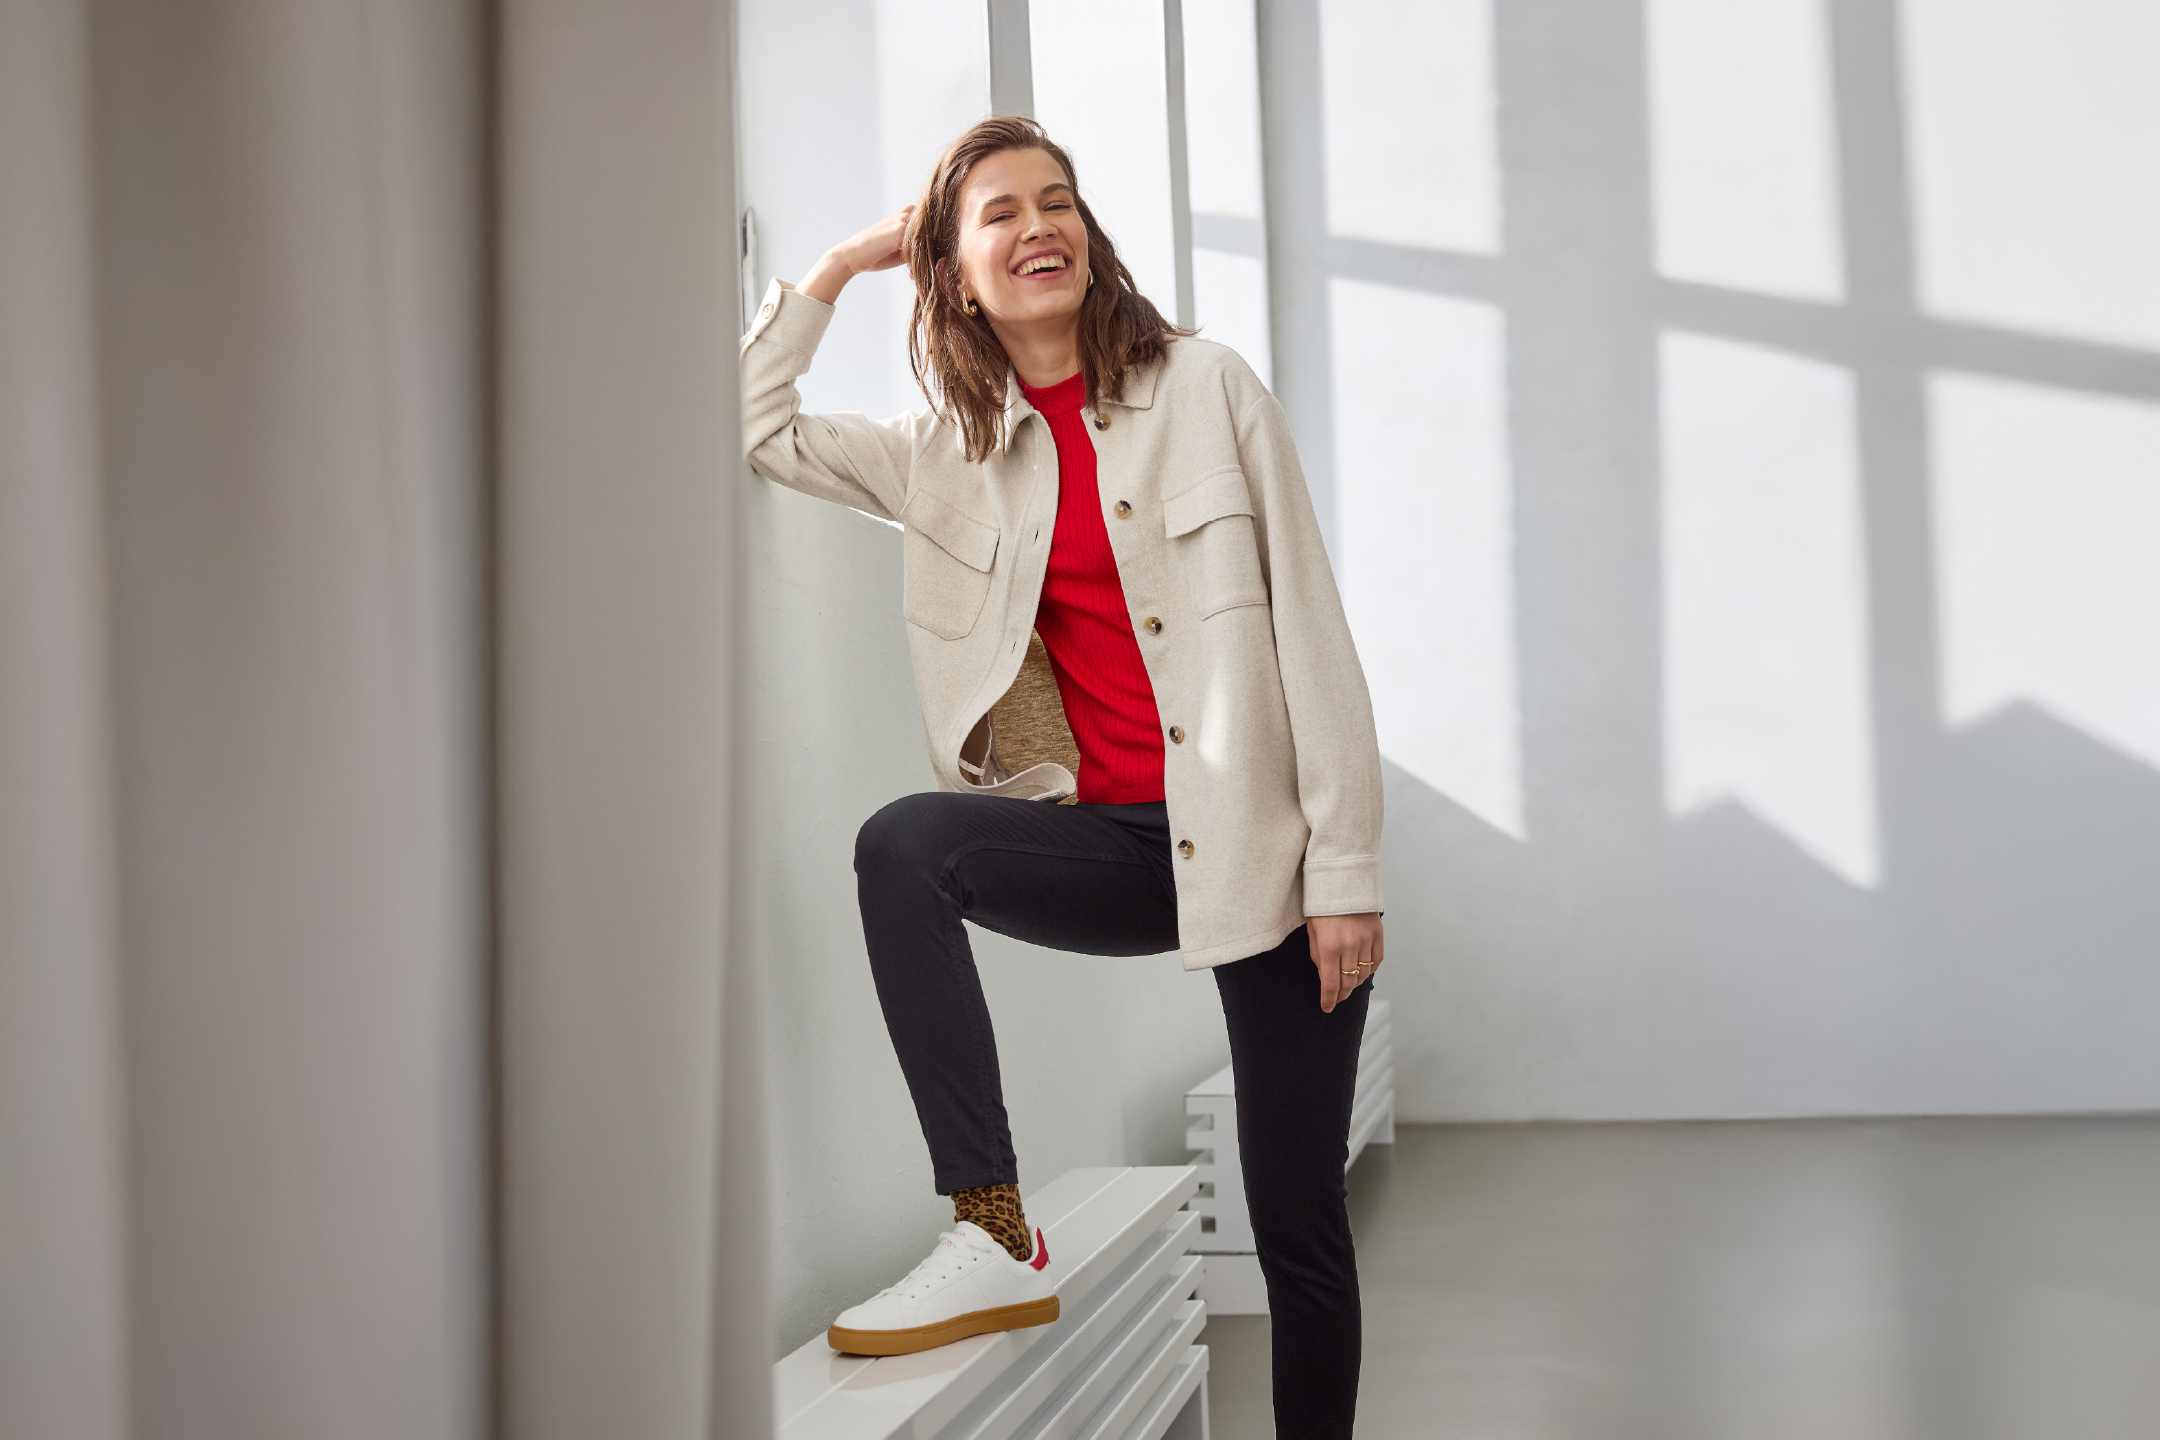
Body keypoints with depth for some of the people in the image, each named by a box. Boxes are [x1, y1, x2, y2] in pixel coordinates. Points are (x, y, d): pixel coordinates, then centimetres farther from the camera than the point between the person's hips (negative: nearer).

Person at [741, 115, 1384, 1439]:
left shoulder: (1207, 387, -1)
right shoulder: (953, 452, 9)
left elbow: (1310, 625, -5)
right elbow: (755, 425, 10)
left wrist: (1347, 872, -10)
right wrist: (842, 264, 9)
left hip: (1263, 842, -2)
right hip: (1115, 844, 3)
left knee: (1300, 1225, 2)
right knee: (903, 846, -26)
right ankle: (996, 1241, -21)